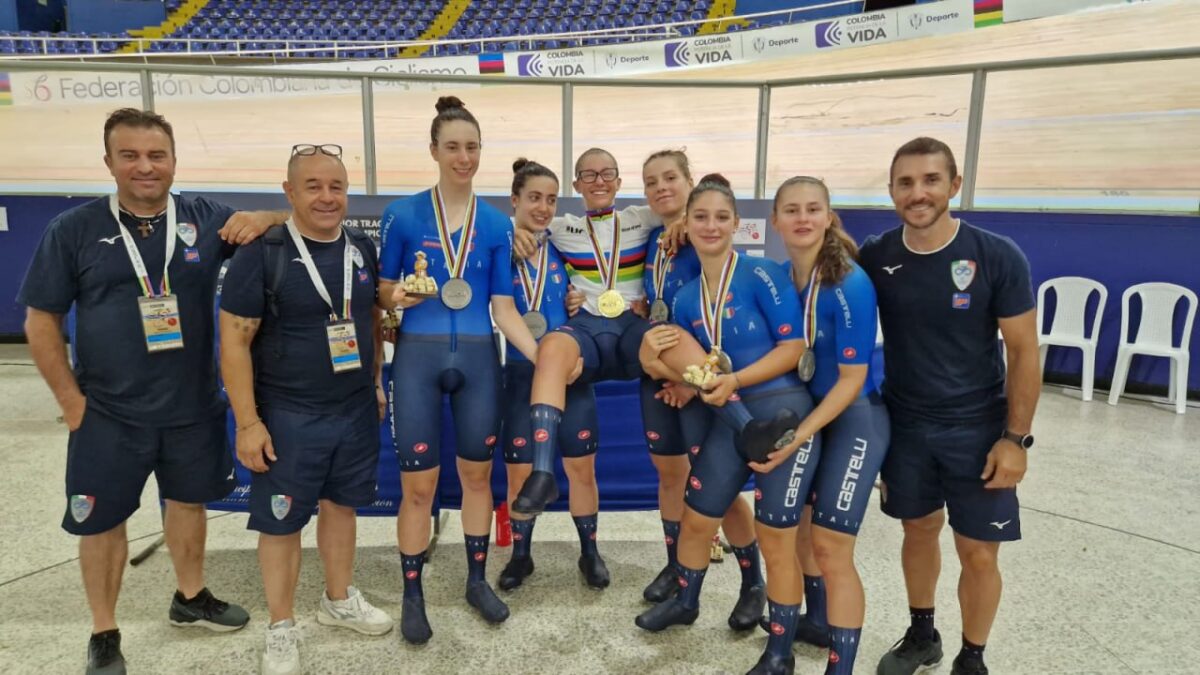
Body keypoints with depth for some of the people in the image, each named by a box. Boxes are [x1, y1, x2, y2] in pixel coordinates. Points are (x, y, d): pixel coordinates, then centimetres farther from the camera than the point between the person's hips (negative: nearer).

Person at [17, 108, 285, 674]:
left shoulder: (204, 219, -2)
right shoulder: (73, 230, -6)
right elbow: (40, 321, -3)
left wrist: (264, 218, -20)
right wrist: (71, 401, -7)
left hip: (194, 407, 2)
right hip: (108, 414, -2)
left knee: (189, 501, 20)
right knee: (103, 521, 10)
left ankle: (191, 598, 43)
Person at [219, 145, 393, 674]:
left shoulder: (363, 249, 3)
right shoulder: (261, 254, -14)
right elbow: (234, 340, -13)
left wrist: (376, 383, 14)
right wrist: (248, 422, -15)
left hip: (356, 411, 5)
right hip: (287, 416, -5)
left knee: (341, 504, 18)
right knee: (281, 521, 7)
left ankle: (339, 601, 39)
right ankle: (282, 629, 26)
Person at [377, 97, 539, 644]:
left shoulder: (497, 224, 3)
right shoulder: (403, 214, -3)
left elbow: (503, 308, 1)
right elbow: (382, 293, 3)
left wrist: (542, 356, -11)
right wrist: (398, 297, -21)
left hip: (477, 359, 2)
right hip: (418, 357, -2)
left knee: (477, 475, 13)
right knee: (418, 485, 4)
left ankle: (477, 580, 31)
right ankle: (412, 596, 23)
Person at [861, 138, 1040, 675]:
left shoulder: (998, 257, -15)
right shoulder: (875, 258, -8)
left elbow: (1024, 352, -9)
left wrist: (1016, 437, -11)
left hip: (977, 427, -2)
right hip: (904, 422, 2)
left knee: (979, 553, 4)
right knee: (920, 529, 17)